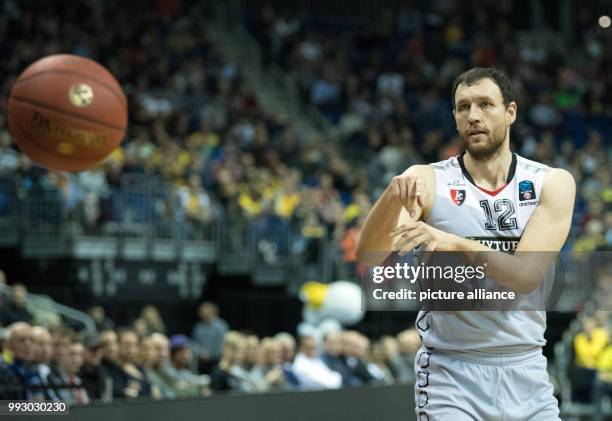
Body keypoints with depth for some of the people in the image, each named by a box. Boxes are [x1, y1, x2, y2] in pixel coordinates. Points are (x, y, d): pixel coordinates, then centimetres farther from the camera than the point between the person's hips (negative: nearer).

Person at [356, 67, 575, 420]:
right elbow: (368, 258, -17)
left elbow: (528, 275, -15)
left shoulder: (553, 183, -1)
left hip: (526, 373, 2)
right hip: (451, 374, -2)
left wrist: (456, 244, -29)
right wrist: (393, 195, -35)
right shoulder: (427, 182, -4)